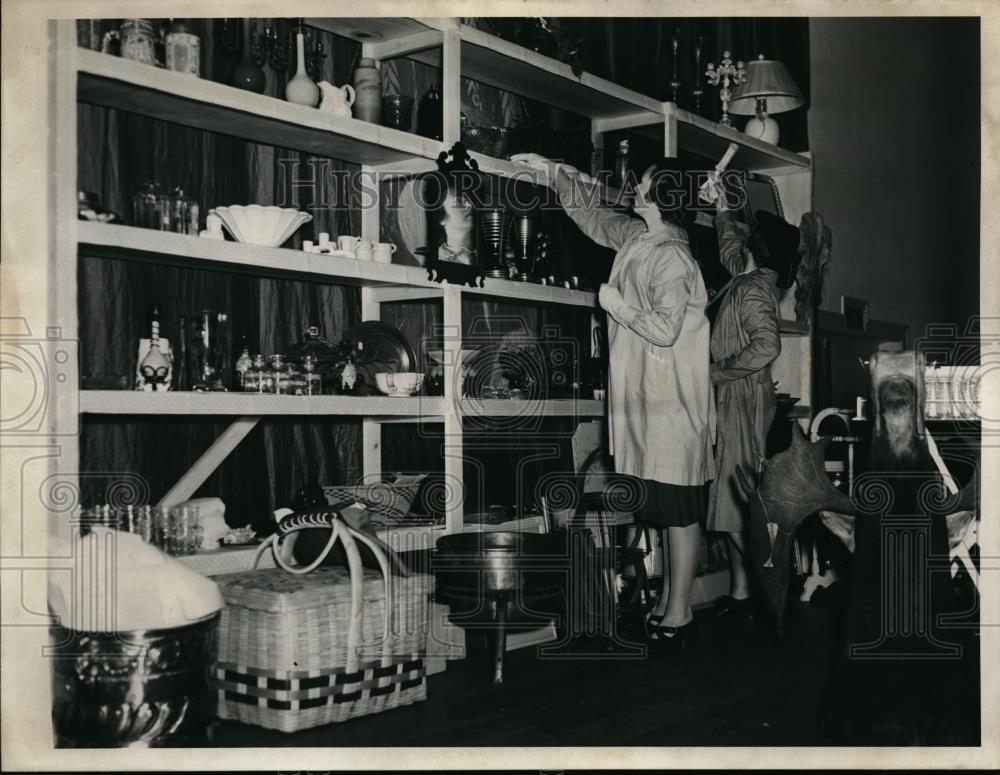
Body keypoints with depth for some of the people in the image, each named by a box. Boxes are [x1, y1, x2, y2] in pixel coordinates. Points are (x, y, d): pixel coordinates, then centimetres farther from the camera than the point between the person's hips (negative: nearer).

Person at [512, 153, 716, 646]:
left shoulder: (672, 259, -16)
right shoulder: (635, 237, 11)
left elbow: (665, 330, -22)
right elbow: (592, 216, 27)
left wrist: (617, 306, -10)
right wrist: (552, 170, 30)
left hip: (672, 400, -9)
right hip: (648, 398, 9)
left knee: (678, 510, -3)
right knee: (665, 506, 14)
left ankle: (679, 615, 4)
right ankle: (667, 602, 22)